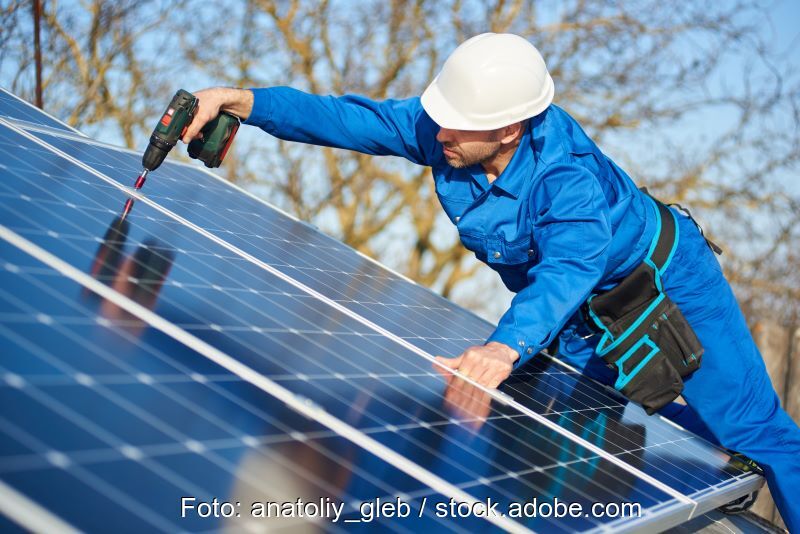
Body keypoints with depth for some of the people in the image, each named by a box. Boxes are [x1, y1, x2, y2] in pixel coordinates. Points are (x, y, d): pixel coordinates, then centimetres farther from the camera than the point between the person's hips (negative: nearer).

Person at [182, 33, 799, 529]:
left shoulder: (569, 179, -41)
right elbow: (347, 119, -19)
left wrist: (507, 344, -74)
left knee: (748, 429, -4)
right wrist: (240, 99, -30)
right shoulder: (439, 128, -22)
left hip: (669, 281, -6)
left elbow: (569, 268, -55)